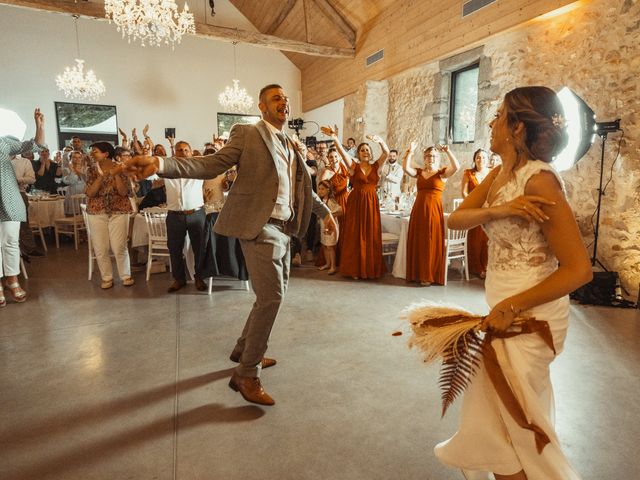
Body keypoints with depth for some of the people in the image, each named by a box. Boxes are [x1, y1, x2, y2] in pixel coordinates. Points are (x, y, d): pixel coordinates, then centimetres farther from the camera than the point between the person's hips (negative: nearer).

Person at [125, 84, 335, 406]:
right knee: (271, 296, -14)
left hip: (283, 228, 9)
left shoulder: (289, 146, 20)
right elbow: (213, 164, -12)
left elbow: (301, 186, 29)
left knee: (275, 293, 15)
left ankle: (245, 350, 34)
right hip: (259, 225, -8)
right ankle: (246, 374, 0)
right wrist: (161, 164, -26)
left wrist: (324, 212, 31)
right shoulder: (247, 134, -2)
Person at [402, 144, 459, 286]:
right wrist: (410, 152, -12)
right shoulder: (419, 172, 12)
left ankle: (429, 276, 8)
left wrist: (447, 151, -20)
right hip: (418, 210, 3)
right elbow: (405, 168, -5)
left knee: (432, 243, 0)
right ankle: (418, 274, 17)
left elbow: (456, 167, -14)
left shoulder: (442, 172, 4)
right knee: (418, 242, 6)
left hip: (434, 210, -3)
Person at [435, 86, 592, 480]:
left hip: (529, 315, -8)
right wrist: (497, 210, -25)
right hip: (507, 309, 9)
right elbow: (455, 220, -6)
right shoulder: (500, 174, 3)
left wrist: (510, 308, -21)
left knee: (502, 415, 11)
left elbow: (579, 269, -24)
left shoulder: (539, 180, -22)